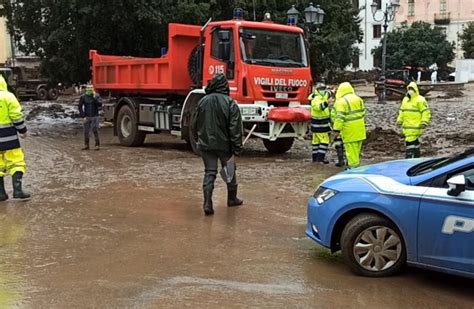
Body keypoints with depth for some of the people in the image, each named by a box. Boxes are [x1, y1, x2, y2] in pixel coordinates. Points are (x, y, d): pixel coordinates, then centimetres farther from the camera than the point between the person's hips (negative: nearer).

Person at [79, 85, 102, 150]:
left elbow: (100, 105, -10)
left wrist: (95, 98, -19)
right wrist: (82, 117, -5)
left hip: (95, 117, -1)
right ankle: (86, 145, 17)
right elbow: (80, 107, 2)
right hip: (86, 117, 1)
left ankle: (97, 145, 1)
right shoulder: (83, 97, 1)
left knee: (95, 131, -4)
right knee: (86, 132, 6)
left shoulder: (96, 96, 2)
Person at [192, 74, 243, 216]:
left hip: (206, 144, 2)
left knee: (209, 172, 5)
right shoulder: (230, 103, -12)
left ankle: (207, 203, -8)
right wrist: (237, 148, -10)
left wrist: (198, 139, 24)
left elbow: (195, 124, 9)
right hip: (224, 144, -2)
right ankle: (232, 198, 31)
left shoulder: (203, 101, -1)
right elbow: (235, 128, -14)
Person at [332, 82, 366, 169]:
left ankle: (353, 166, 1)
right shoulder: (358, 99, 11)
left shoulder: (341, 101, -11)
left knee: (351, 149, -1)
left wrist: (337, 130, -16)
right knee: (357, 148, 18)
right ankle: (356, 164, 29)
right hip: (359, 128, 7)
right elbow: (363, 113, 17)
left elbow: (340, 117, -17)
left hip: (349, 129, -7)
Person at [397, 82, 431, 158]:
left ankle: (409, 158, -13)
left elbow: (426, 112, -12)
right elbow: (401, 111, 25)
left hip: (415, 126, -8)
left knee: (410, 141, -14)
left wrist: (424, 123, -20)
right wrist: (399, 121, 17)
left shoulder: (420, 100, -8)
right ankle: (417, 157, 25)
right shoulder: (405, 99, 16)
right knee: (414, 141, 16)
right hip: (406, 126, 8)